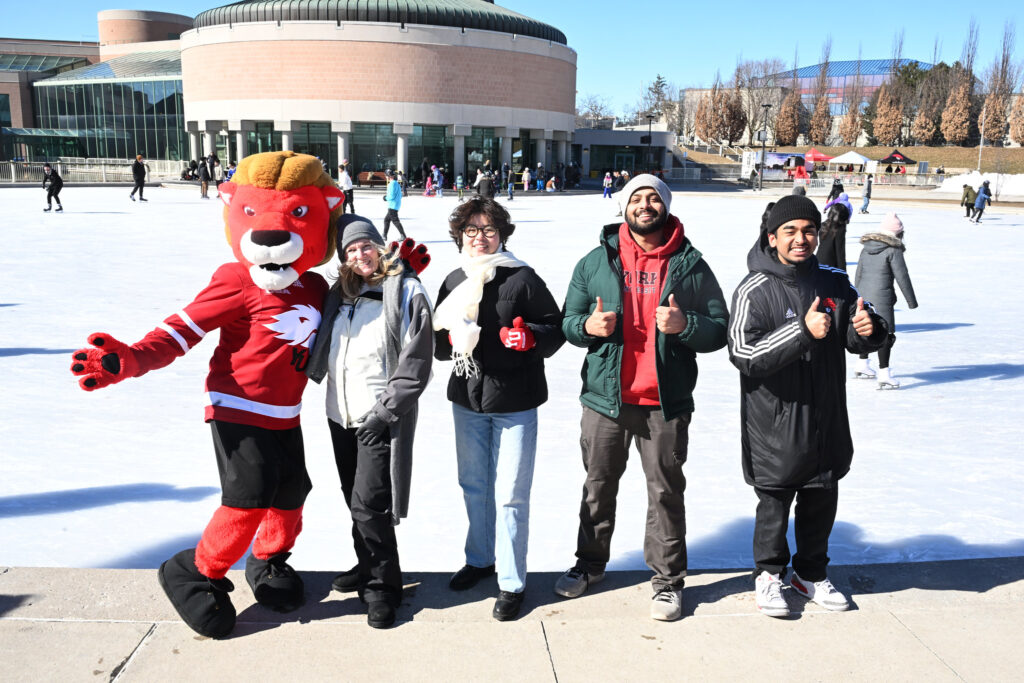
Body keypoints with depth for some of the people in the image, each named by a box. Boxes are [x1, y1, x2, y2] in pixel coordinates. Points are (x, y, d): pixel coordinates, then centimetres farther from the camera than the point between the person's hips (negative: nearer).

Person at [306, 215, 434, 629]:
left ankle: (383, 587, 8)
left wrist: (386, 410, -15)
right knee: (355, 500, 17)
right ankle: (367, 566, 35)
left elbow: (416, 362, -13)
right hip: (340, 416, 7)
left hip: (380, 419, -7)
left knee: (369, 505, -8)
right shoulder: (339, 293, 11)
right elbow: (322, 349, 23)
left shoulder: (406, 293, -9)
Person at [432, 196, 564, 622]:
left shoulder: (522, 278, -8)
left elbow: (556, 328, -5)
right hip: (467, 399, 5)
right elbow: (439, 343, 13)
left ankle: (512, 582, 15)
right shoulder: (454, 282, 7)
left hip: (514, 402, -5)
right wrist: (449, 340, -9)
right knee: (473, 486, 19)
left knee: (510, 495, 0)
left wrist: (530, 336, -25)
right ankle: (480, 558, 40)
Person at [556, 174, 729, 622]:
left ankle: (667, 580, 22)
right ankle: (590, 563, 33)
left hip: (666, 403, -1)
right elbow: (568, 322, 8)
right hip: (605, 398, 2)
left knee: (666, 492, 7)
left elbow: (719, 330, 2)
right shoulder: (596, 262, 6)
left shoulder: (690, 265, 3)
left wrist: (685, 325, -18)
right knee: (598, 486, 14)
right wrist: (588, 326, -14)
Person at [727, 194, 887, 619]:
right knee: (774, 505, 8)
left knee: (821, 503, 17)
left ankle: (811, 574, 38)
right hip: (775, 427, -5)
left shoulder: (835, 283, 4)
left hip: (826, 421, 5)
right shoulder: (755, 290, -12)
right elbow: (744, 354, -21)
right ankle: (769, 574, 30)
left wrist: (868, 329, -12)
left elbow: (858, 341, 12)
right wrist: (803, 331, -29)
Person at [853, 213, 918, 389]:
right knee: (885, 334, -4)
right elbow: (902, 277, -9)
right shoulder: (893, 250, -11)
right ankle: (884, 375, -6)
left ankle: (862, 365, 34)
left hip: (864, 297, 7)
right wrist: (911, 301, -2)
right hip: (882, 299, -7)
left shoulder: (866, 248, 10)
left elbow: (858, 274, 17)